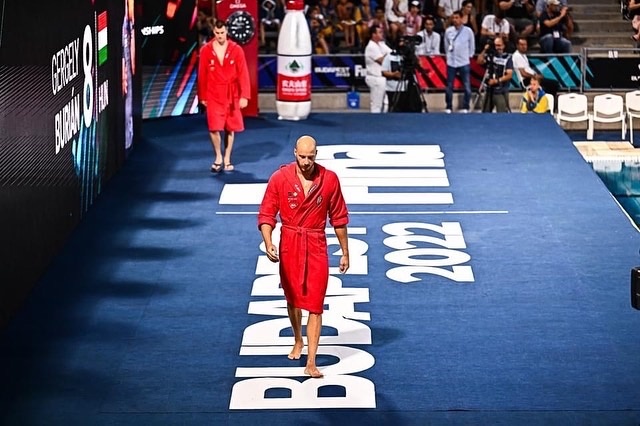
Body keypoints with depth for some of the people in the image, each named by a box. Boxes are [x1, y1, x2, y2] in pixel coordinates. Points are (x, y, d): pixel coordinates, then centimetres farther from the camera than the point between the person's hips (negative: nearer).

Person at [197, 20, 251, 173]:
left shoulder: (236, 50, -3)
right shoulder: (206, 50, -2)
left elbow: (243, 74, -3)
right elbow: (202, 75, 3)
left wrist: (244, 96, -8)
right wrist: (202, 96, 4)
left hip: (232, 95, 1)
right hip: (213, 95, -1)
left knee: (230, 128, 7)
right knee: (214, 127, -8)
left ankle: (227, 158, 19)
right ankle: (218, 157, 11)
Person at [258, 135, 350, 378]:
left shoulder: (329, 179, -6)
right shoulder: (280, 178, -8)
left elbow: (339, 218, 4)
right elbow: (266, 214, -6)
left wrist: (345, 252, 8)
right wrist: (268, 243, -23)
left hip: (316, 247, -1)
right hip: (289, 245, 1)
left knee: (315, 305, -7)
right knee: (293, 299, 17)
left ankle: (311, 363, -8)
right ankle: (298, 341, 44)